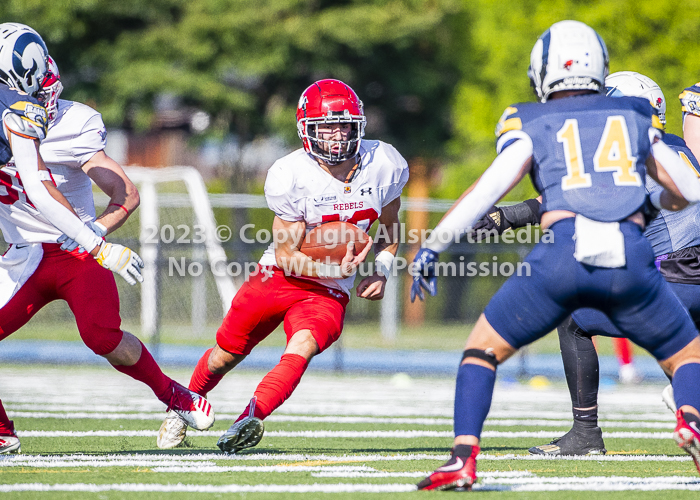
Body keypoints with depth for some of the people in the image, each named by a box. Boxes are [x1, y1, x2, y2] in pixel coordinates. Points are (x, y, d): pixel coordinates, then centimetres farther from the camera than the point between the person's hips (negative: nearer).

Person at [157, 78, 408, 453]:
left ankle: (249, 420, -41)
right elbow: (287, 257, -15)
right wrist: (334, 270, -29)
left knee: (303, 347, -30)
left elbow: (389, 229, 12)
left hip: (327, 294, 1)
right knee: (226, 355, 11)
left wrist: (381, 271, -5)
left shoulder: (384, 166, -9)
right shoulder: (290, 176, -20)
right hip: (277, 280, -1)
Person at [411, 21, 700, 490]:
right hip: (631, 259, 1)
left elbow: (486, 191, 3)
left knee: (483, 349, 17)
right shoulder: (636, 118, 22)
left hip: (563, 257, -1)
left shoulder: (532, 126, 14)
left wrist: (431, 247, 10)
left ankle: (464, 458, 0)